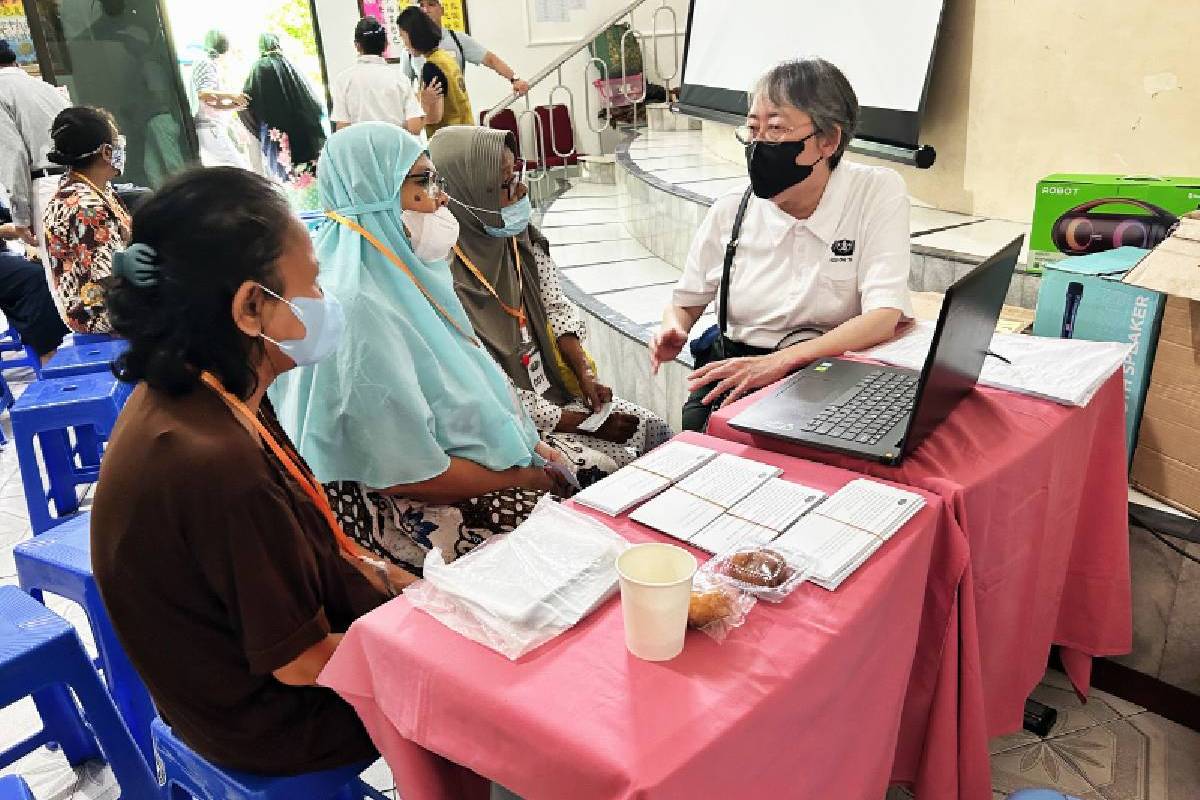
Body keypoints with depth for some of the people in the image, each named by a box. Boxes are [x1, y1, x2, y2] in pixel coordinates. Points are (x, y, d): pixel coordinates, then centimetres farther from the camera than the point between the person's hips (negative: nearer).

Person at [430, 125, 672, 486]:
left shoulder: (522, 237, -2)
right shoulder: (450, 281, -26)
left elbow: (557, 309, 9)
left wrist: (585, 375, -6)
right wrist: (585, 424, -16)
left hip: (554, 389, 8)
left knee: (657, 430, 4)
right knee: (605, 467, -17)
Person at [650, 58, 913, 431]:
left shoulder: (878, 192, -6)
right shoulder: (729, 212, 2)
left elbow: (885, 316, -17)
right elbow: (683, 304, 14)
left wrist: (778, 361, -30)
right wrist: (673, 333, -12)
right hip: (733, 375, 3)